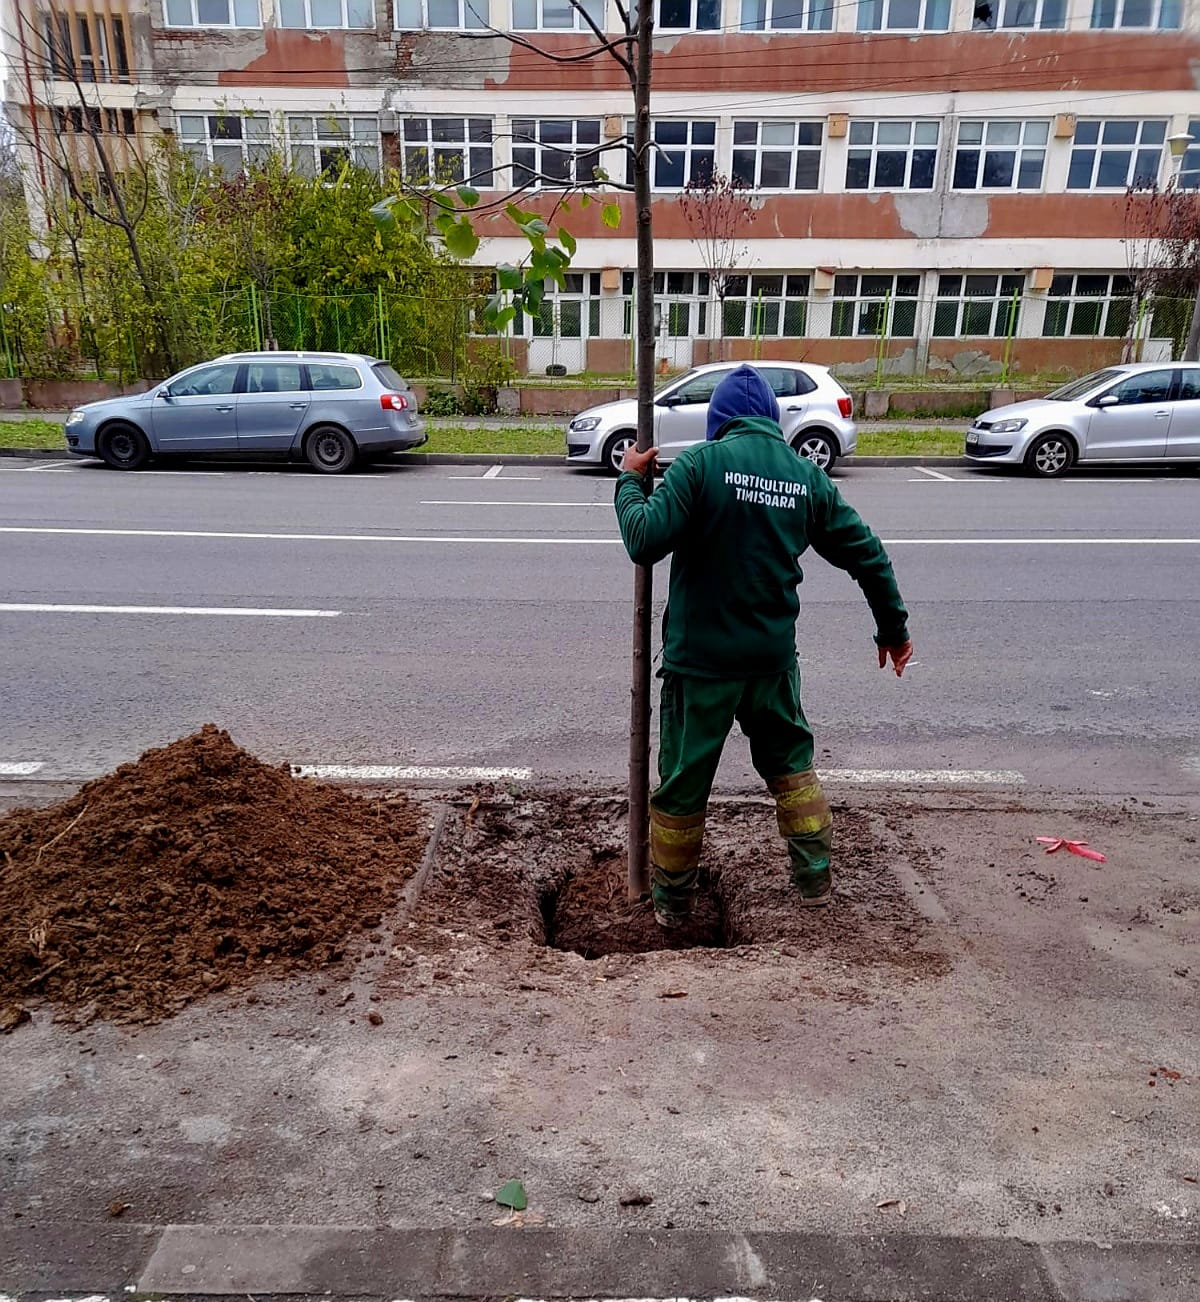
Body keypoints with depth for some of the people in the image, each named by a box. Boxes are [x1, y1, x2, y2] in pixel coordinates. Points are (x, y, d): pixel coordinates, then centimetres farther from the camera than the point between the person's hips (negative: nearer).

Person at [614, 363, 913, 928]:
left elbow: (644, 541, -19)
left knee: (683, 780, 10)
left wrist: (631, 482, -1)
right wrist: (894, 630, 20)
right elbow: (867, 555, 8)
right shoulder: (807, 476, 3)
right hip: (772, 655, 4)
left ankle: (672, 900, 25)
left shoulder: (701, 463, -11)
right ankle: (815, 876, 31)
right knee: (790, 760, 24)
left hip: (699, 657, -3)